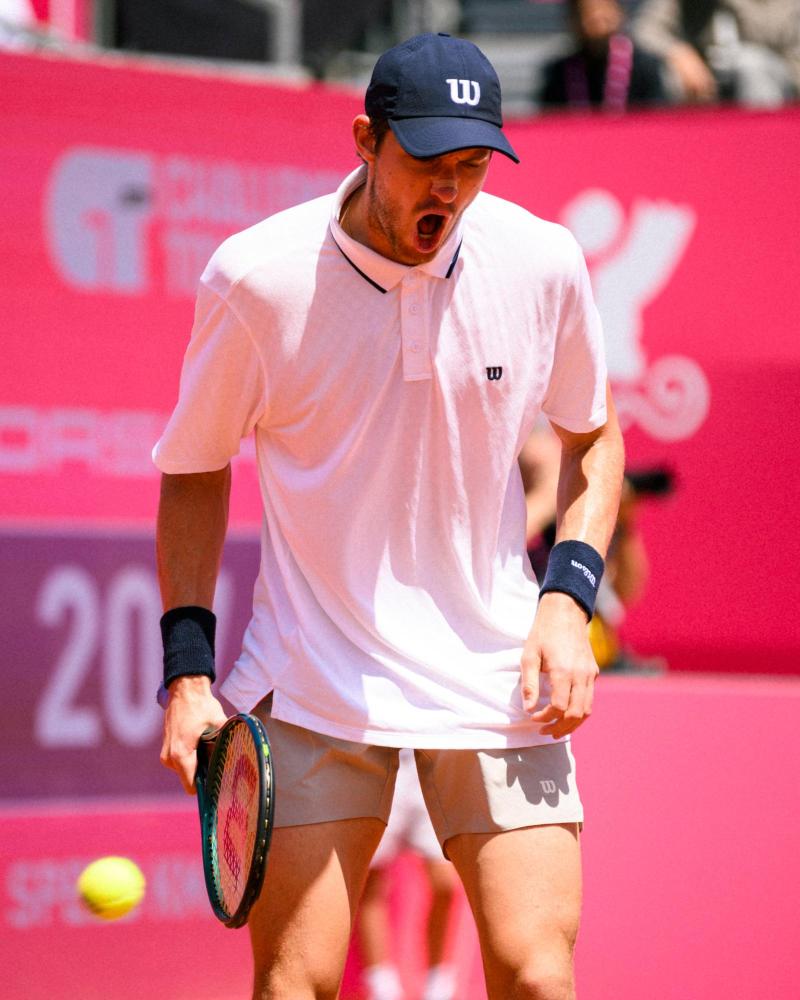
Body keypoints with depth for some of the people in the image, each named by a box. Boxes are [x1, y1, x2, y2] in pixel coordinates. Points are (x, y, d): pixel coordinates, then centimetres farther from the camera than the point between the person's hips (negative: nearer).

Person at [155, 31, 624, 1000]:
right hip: (312, 684, -1)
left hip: (497, 675, 1)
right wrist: (188, 672, -2)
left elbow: (592, 436, 14)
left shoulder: (544, 263, -5)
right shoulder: (256, 276, -10)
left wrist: (567, 600, -1)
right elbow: (194, 471, 5)